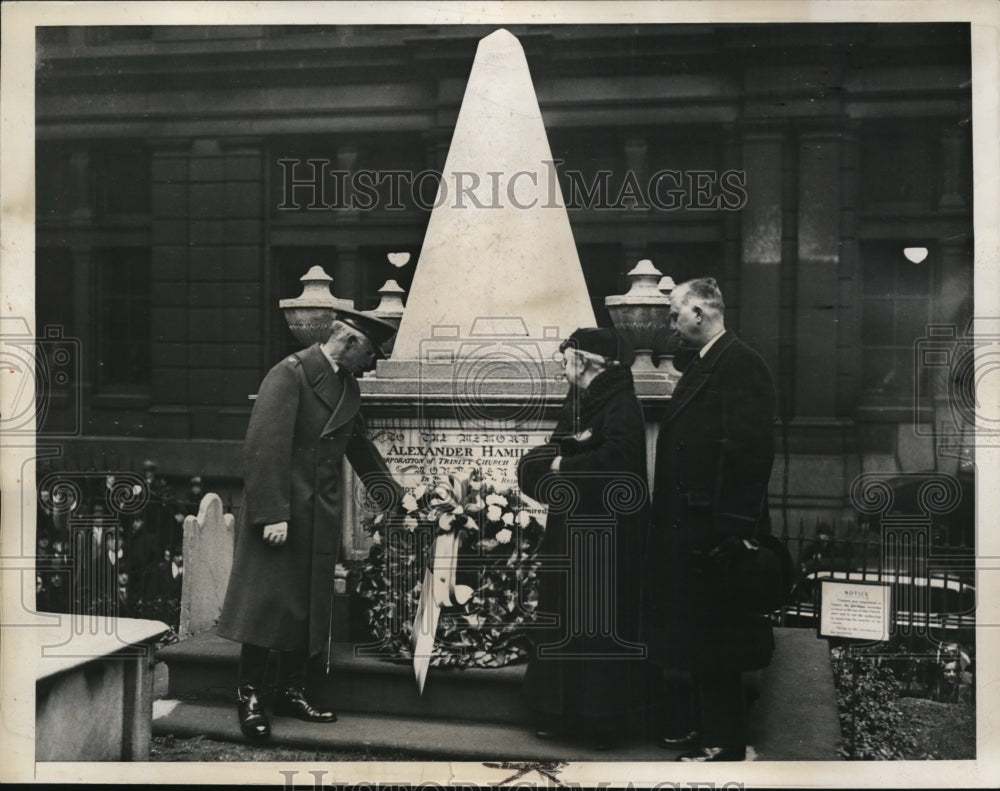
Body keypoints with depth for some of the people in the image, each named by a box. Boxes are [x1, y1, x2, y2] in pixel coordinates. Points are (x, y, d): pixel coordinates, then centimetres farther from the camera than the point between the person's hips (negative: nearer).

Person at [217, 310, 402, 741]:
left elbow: (360, 445, 27)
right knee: (268, 601, -3)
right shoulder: (290, 373, -12)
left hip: (320, 519, 8)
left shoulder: (348, 387, 14)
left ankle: (291, 692, 21)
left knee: (311, 608, 10)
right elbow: (264, 445, -19)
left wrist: (393, 496, 26)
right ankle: (249, 695, 10)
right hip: (280, 514, -8)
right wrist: (272, 514, -23)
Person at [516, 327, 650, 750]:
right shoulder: (575, 402, 11)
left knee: (602, 617, 0)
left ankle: (605, 717, 12)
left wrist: (562, 465, -13)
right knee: (562, 616, 11)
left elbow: (613, 461, -26)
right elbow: (531, 464, 6)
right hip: (569, 531, 7)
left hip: (606, 537, -7)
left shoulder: (621, 405, -11)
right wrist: (571, 445, -15)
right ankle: (560, 711, 22)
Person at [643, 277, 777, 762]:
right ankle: (700, 726, 32)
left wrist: (734, 531, -24)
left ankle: (725, 745, 14)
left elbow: (751, 450, -22)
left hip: (715, 530, -10)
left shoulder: (740, 364, -14)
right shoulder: (699, 366, 16)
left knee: (714, 636, 1)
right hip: (687, 527, 10)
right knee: (692, 631, 18)